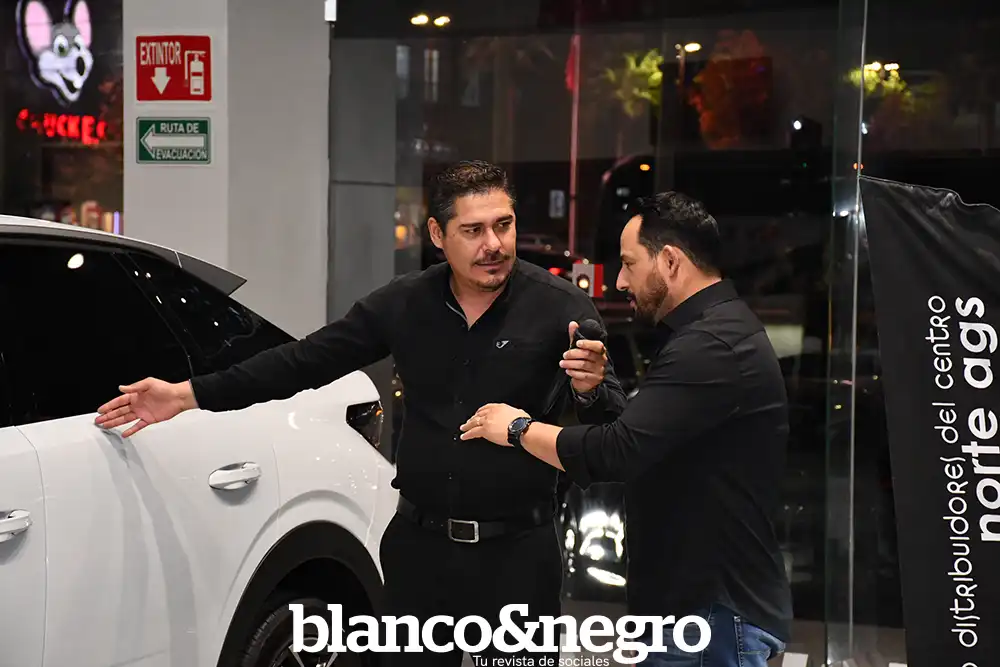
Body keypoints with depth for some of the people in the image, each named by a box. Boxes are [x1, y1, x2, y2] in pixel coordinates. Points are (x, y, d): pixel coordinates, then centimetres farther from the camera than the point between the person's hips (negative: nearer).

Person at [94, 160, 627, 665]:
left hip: (518, 553, -3)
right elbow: (305, 361, 4)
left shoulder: (560, 305, -8)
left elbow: (616, 424, -9)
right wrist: (188, 395, 2)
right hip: (418, 545, 3)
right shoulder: (404, 304, 2)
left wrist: (590, 388, -33)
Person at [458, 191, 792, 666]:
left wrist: (519, 428, -12)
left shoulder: (712, 345, -22)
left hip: (717, 613, -10)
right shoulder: (712, 333, 14)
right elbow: (643, 436, 16)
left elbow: (618, 452, -27)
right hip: (697, 599, 10)